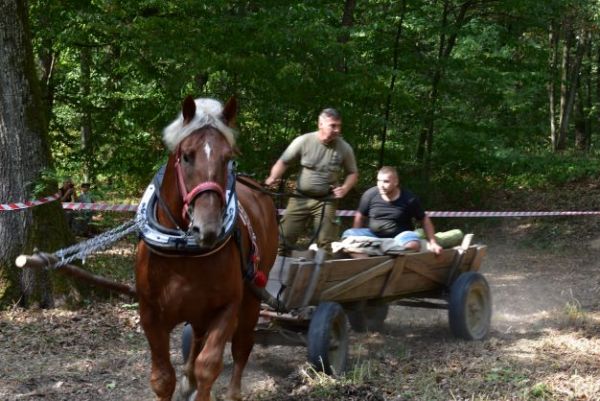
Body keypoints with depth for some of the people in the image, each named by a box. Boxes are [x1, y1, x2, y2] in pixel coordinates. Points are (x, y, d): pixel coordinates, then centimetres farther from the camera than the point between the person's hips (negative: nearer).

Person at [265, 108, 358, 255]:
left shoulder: (344, 148, -6)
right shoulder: (303, 141, -10)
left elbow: (353, 173, 6)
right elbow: (283, 162, -2)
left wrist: (345, 188, -13)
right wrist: (273, 178, -20)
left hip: (326, 201, 0)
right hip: (300, 198, 0)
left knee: (325, 244, 0)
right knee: (283, 237, 0)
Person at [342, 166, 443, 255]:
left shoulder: (409, 199, -11)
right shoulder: (370, 195, -7)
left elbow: (424, 220, 0)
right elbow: (360, 217, 9)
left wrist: (433, 243, -7)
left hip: (400, 236, -3)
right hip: (374, 234, 3)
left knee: (413, 243, -36)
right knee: (348, 235, -21)